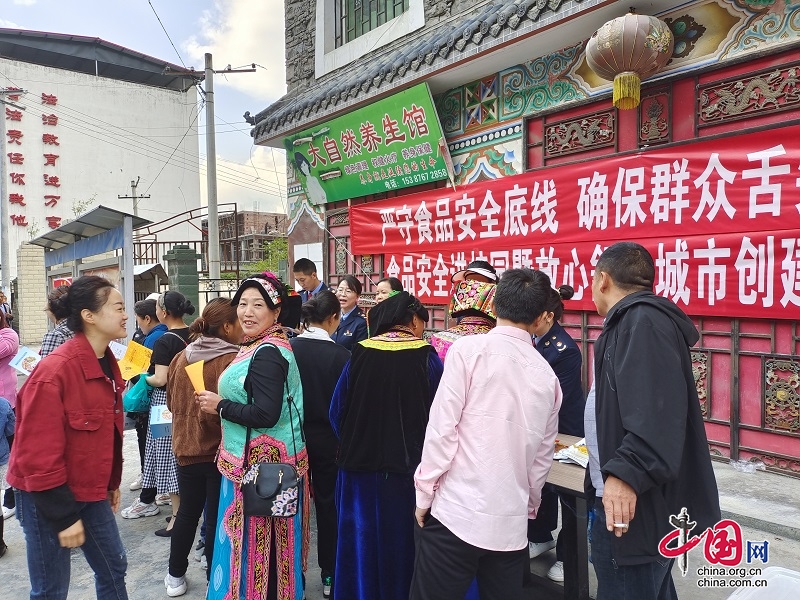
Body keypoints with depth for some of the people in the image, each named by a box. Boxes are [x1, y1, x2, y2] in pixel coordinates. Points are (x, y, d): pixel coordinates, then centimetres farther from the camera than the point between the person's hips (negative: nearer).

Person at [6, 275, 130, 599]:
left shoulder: (106, 363, 2)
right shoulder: (53, 372, -24)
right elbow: (39, 455, -24)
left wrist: (112, 482, 17)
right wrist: (64, 517, -19)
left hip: (90, 491, 8)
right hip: (46, 497, -8)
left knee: (113, 568, 17)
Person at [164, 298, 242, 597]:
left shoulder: (180, 358, 0)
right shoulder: (232, 361, -21)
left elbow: (171, 404, 11)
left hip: (186, 448, 6)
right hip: (220, 452, -6)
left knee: (187, 513, 21)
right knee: (218, 517, 9)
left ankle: (176, 575, 34)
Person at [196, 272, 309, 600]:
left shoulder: (267, 354, -21)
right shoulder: (259, 346, 10)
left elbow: (266, 415, -27)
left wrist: (220, 406, -15)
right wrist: (222, 402, 7)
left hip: (262, 464, -10)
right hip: (252, 461, 10)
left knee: (256, 545, 4)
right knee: (250, 542, 20)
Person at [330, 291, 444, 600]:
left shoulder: (359, 354, -3)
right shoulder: (426, 358, -10)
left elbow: (337, 411, 1)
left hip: (360, 465, 2)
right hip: (407, 467, -2)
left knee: (361, 542, 17)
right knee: (400, 544, 15)